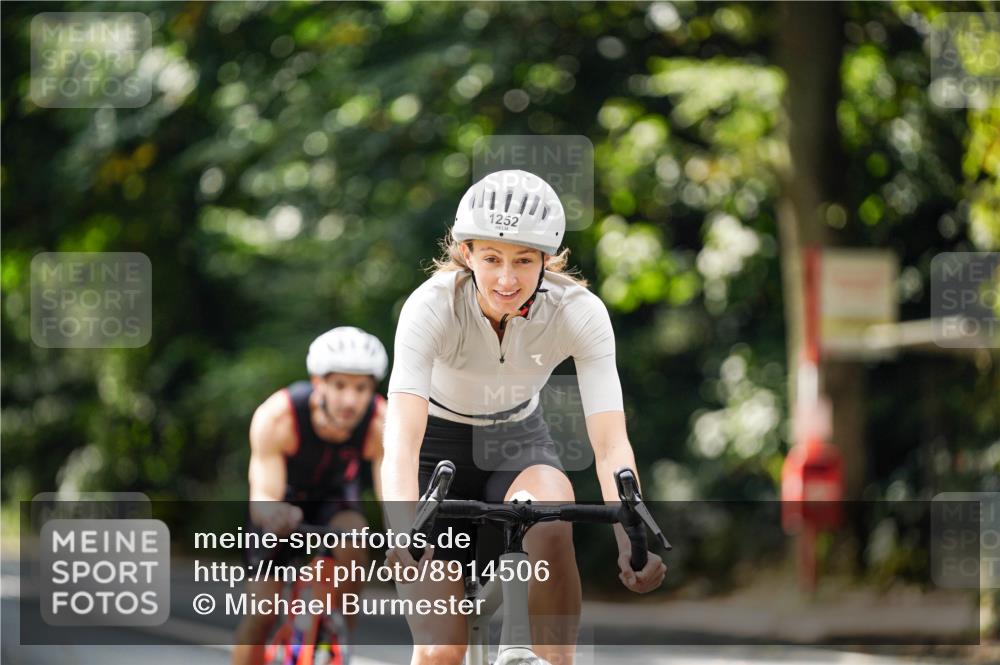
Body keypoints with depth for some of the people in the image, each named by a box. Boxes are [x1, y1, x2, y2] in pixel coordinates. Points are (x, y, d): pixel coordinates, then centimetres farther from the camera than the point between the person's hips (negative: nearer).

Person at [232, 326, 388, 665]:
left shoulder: (383, 425, -32)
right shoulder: (277, 417, -36)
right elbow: (263, 495, -40)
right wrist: (273, 514, -63)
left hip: (335, 497, 1)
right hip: (284, 500, -1)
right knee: (262, 612, -9)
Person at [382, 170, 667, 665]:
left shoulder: (579, 312, -25)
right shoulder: (432, 306, -30)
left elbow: (610, 444, -30)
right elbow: (401, 440, -41)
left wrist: (632, 538, -48)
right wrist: (406, 533, -59)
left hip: (517, 441, 1)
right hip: (438, 445, -1)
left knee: (552, 523, -35)